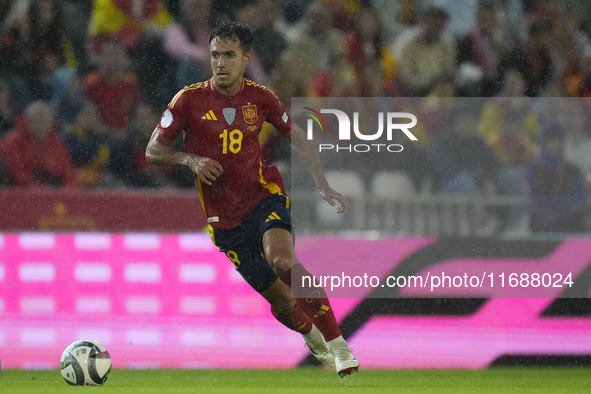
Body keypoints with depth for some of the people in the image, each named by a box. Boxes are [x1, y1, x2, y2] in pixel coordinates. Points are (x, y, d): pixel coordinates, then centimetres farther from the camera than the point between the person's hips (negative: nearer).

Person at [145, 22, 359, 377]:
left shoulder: (260, 98, 0)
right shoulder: (190, 99, -5)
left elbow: (298, 138, 13)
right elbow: (153, 150, -1)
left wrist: (324, 188, 4)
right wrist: (191, 160, -20)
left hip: (264, 196, -1)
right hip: (224, 219, 1)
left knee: (282, 261, -32)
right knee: (280, 300, 1)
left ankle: (337, 344, -25)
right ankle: (315, 341, 35)